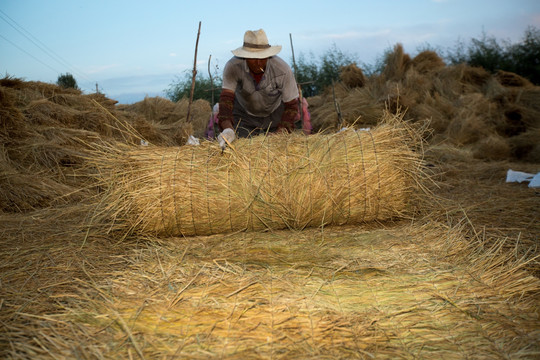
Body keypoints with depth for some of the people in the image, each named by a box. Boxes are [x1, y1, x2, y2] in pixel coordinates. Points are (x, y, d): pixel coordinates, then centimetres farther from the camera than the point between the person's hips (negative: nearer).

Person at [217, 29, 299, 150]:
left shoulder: (283, 70, -31)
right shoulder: (232, 67, -31)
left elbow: (291, 105, -21)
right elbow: (226, 99, -39)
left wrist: (281, 132, -34)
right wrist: (227, 128, -57)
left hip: (274, 114, 0)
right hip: (243, 114, 0)